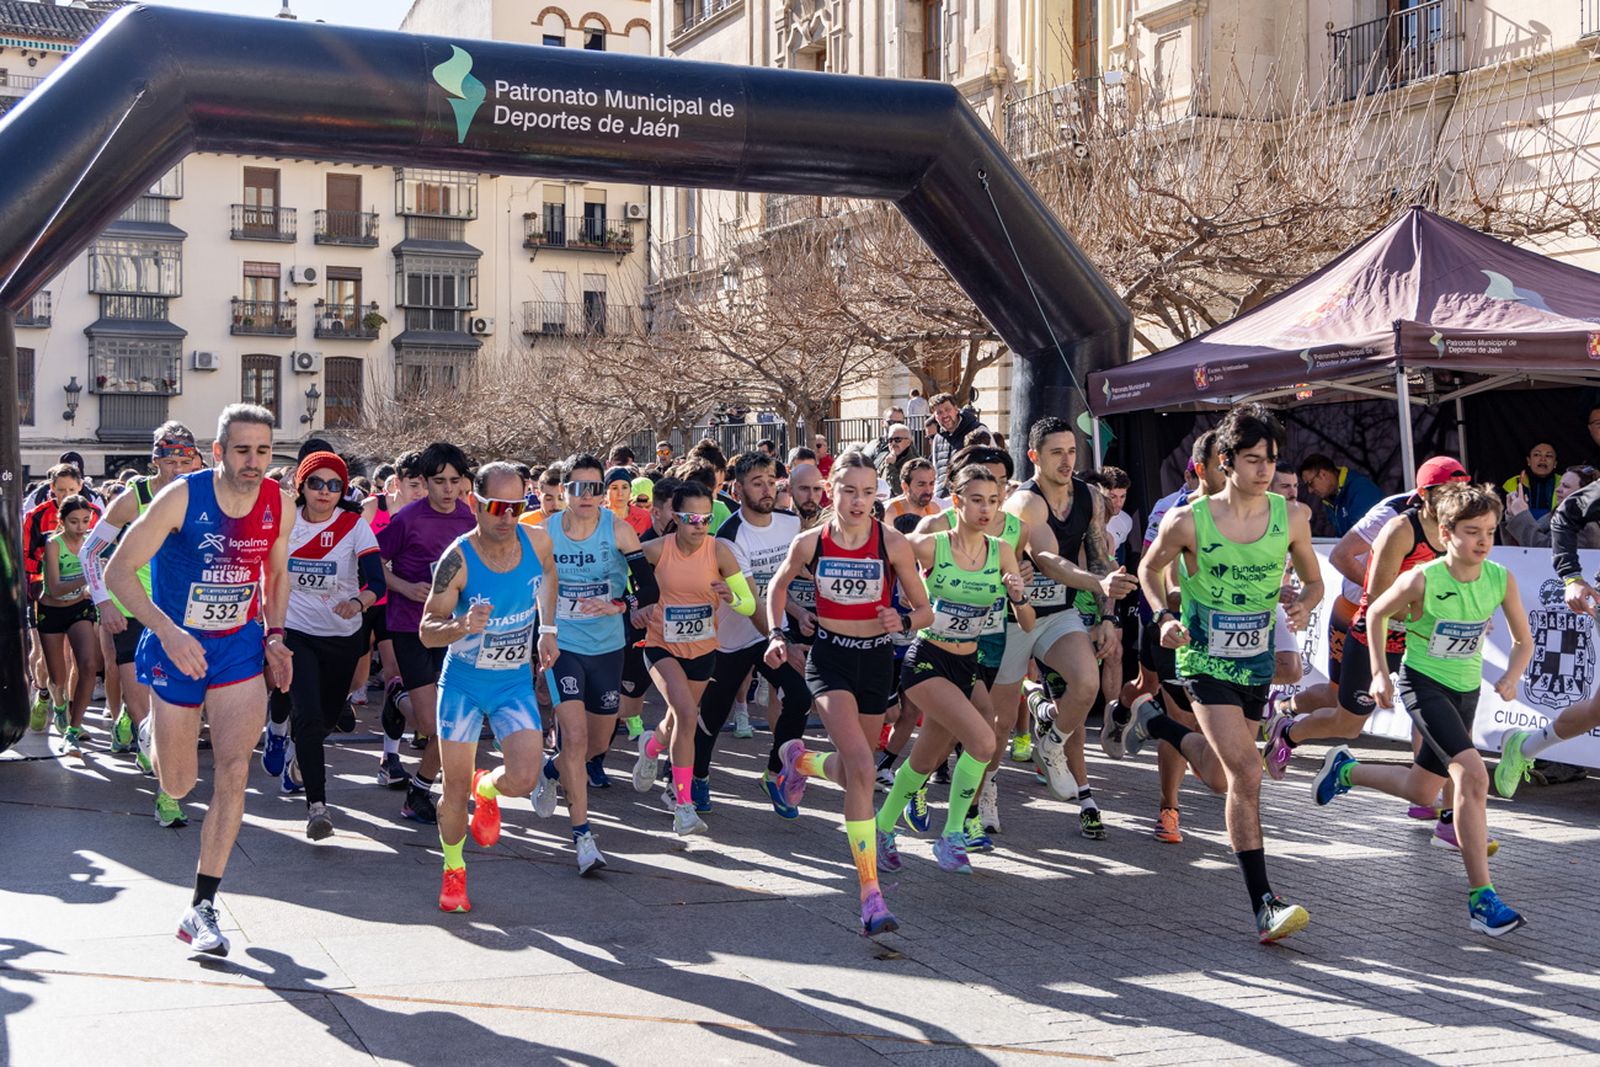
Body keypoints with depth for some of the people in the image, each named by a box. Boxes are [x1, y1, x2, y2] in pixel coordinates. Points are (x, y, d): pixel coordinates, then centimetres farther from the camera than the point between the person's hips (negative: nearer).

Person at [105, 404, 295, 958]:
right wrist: (166, 630, -31)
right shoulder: (181, 497, -19)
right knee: (177, 785, 10)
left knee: (233, 773, -11)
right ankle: (154, 733, 48)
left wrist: (274, 635, 1)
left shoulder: (280, 505, -6)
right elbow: (118, 570, -18)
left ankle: (202, 908, -2)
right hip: (177, 646, -2)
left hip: (241, 647, 2)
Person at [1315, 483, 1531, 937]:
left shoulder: (1501, 579, -10)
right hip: (1423, 683, -6)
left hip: (1466, 691, 6)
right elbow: (1376, 613, -2)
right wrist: (1379, 673, -5)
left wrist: (1511, 677, -15)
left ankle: (1346, 770, 43)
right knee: (1473, 775, -25)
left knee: (1422, 793, 16)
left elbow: (1523, 640, 3)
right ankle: (1481, 898, -23)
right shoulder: (1421, 580, -21)